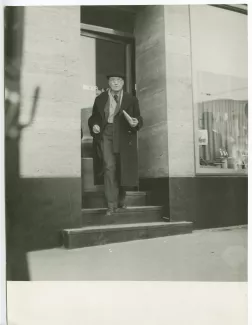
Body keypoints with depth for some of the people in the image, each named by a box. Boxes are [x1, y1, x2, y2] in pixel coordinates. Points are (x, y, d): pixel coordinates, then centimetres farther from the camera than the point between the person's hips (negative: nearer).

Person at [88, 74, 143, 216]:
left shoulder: (131, 100, 8)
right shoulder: (100, 99, 10)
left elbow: (139, 119, 6)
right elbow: (94, 117, 13)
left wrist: (136, 122, -16)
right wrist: (94, 125, -8)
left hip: (124, 138, 1)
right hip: (106, 136, -1)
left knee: (122, 170, 8)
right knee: (109, 167, -14)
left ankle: (121, 200, 31)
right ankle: (112, 204, -10)